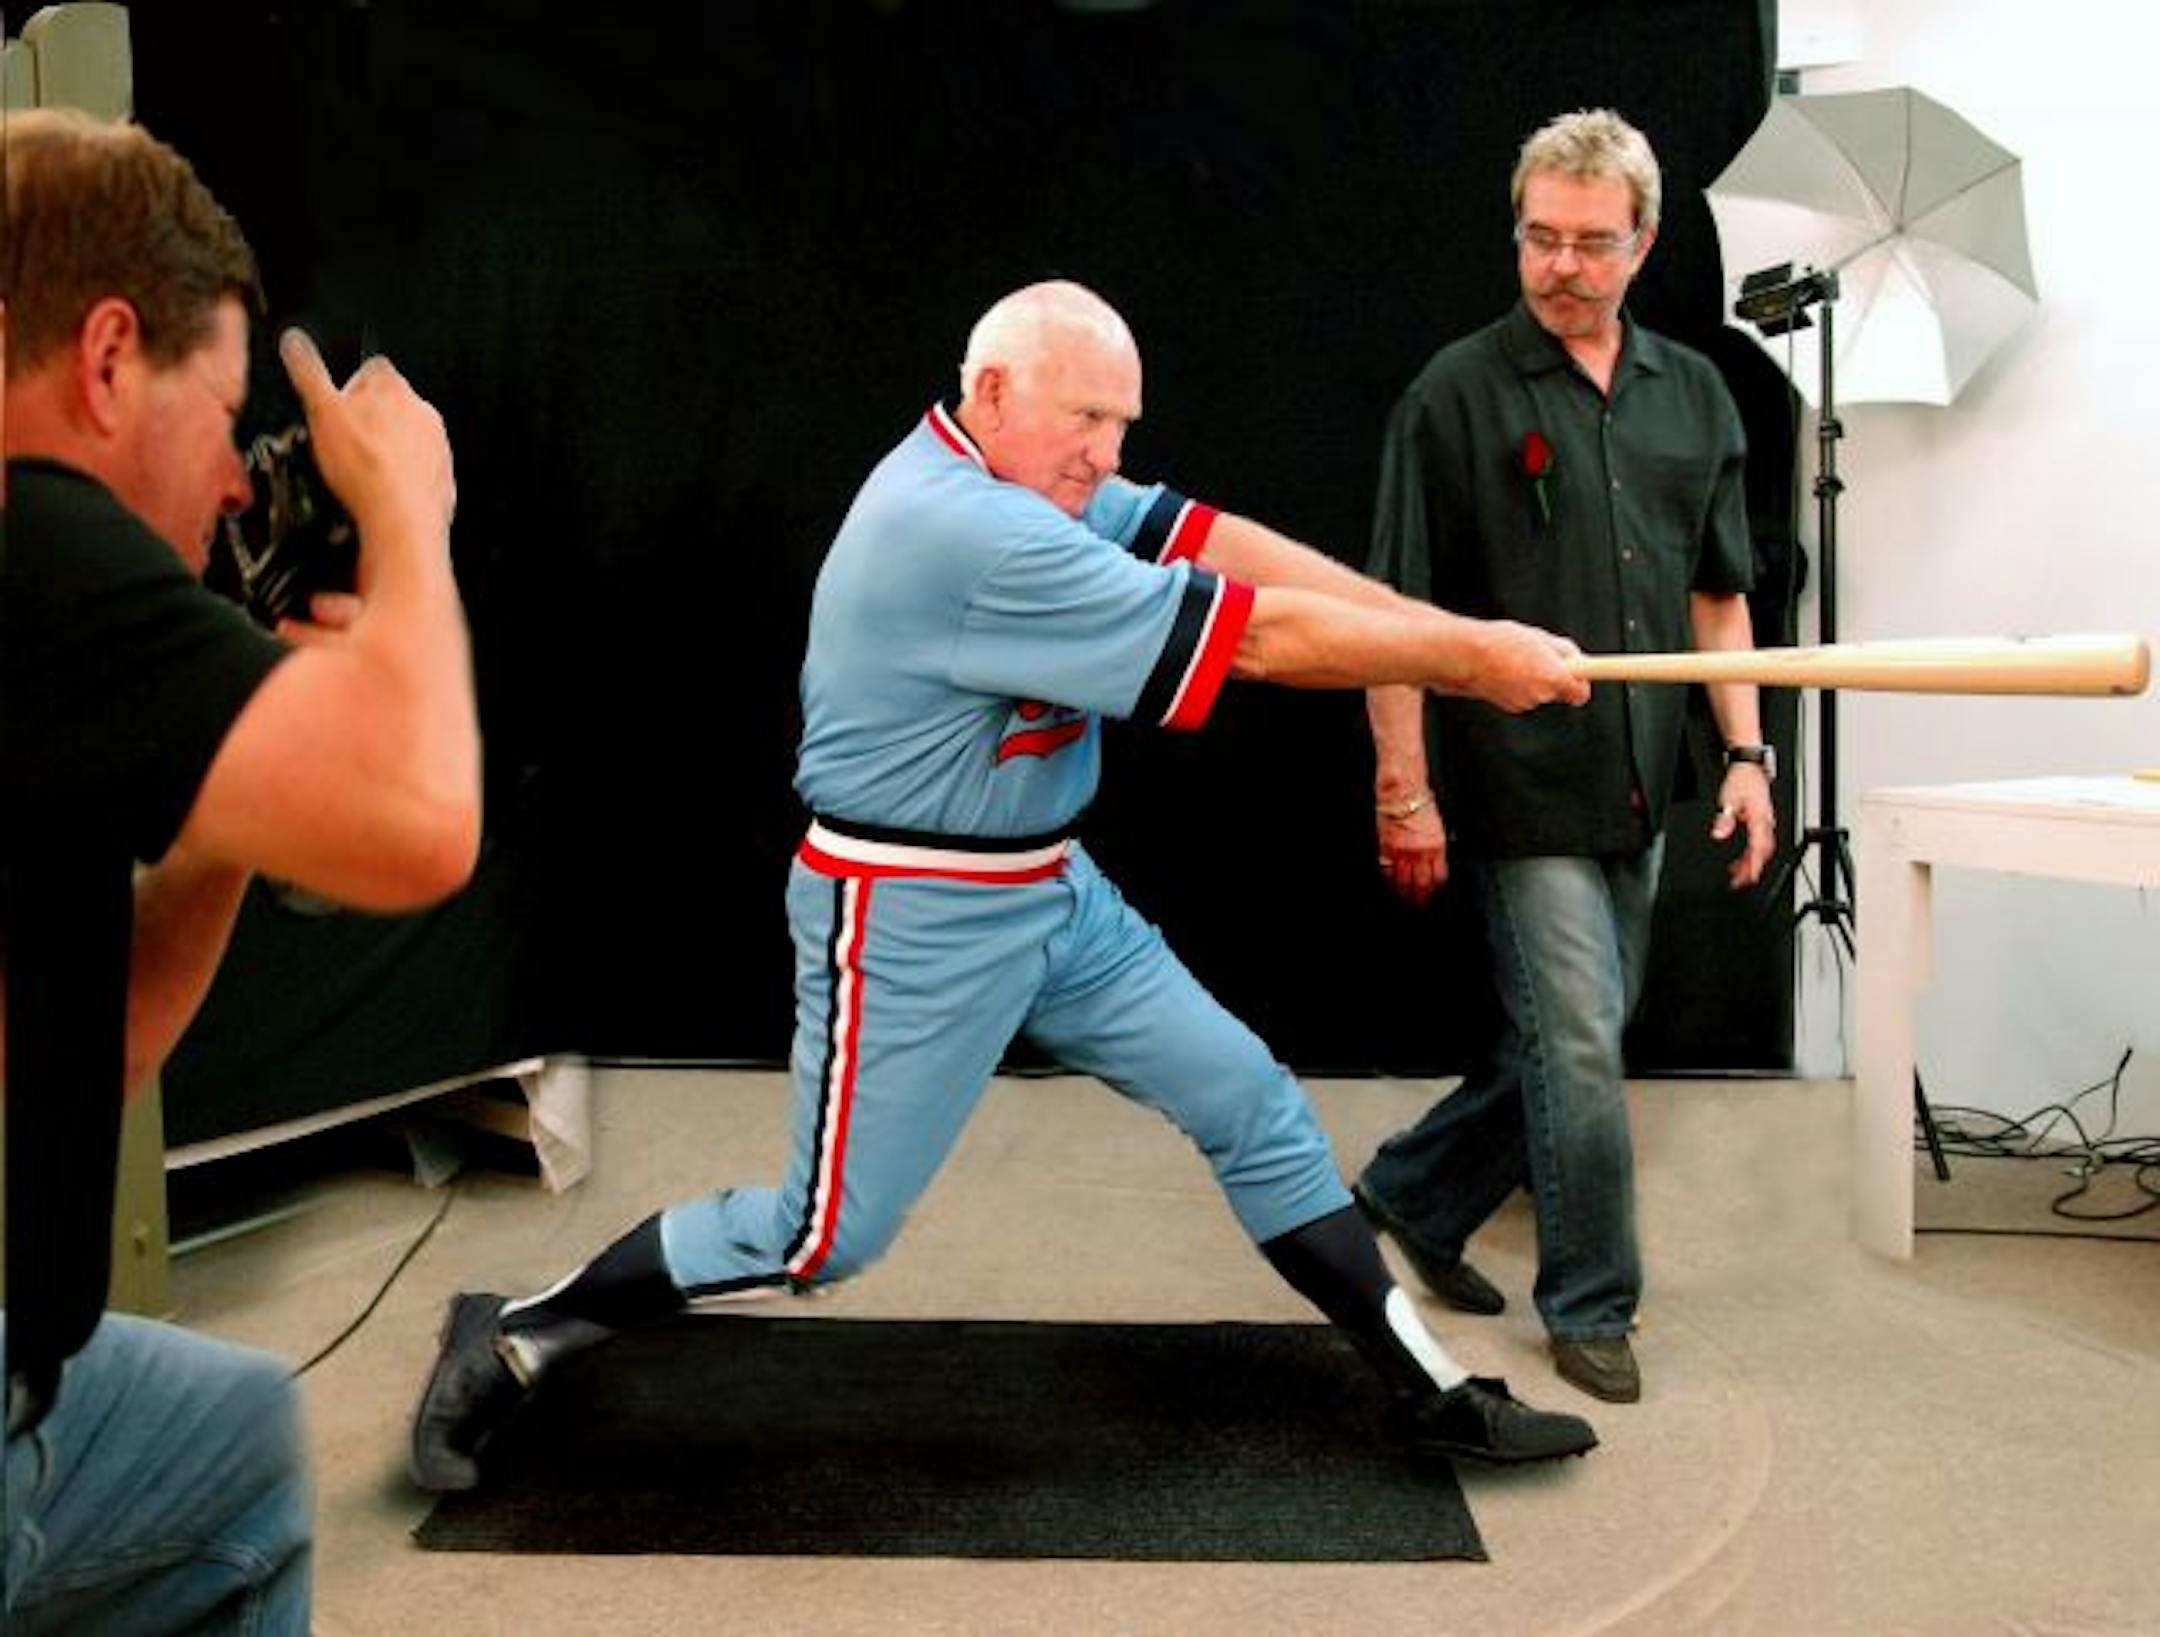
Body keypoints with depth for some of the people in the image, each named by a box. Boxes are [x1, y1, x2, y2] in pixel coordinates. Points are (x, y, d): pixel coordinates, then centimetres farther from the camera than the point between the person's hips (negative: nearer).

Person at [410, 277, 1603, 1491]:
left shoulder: (1018, 477, 3)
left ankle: (1429, 1392, 21)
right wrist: (1469, 655, -16)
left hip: (1049, 891, 10)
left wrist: (1437, 631, -13)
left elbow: (1214, 540, -4)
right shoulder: (968, 534, -27)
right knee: (824, 1238, 1)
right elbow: (1256, 637, -25)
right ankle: (515, 1344, 21)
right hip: (909, 922, -10)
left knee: (1253, 1106, 10)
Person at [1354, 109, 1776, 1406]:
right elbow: (1395, 609, -7)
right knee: (1581, 1050, -3)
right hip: (1521, 790, -6)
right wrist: (1404, 786, -11)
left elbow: (1719, 595, 15)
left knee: (1567, 1041, 14)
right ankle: (1594, 1308, 15)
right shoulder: (1459, 395, -6)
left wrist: (1745, 752, 7)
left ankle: (1413, 1194, 35)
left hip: (1637, 790, 6)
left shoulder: (1694, 397, 10)